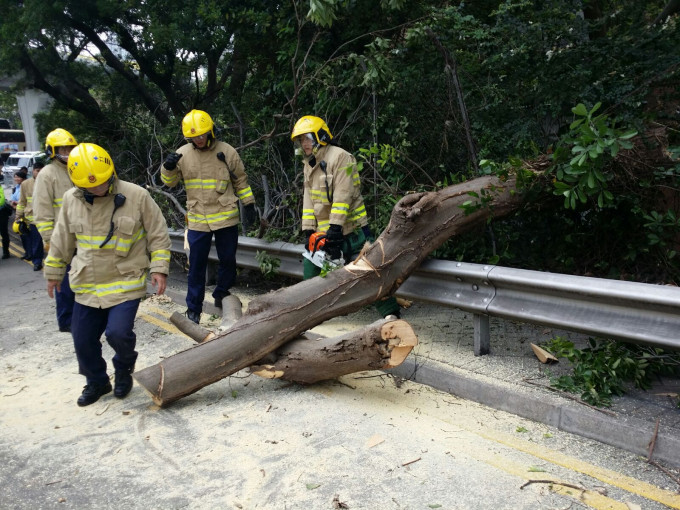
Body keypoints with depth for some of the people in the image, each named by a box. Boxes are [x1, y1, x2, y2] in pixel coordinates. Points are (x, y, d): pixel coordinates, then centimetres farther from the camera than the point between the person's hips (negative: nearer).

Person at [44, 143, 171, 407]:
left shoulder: (137, 196, -12)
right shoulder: (71, 199, 0)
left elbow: (158, 235, -4)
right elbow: (61, 241, 12)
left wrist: (159, 268, -10)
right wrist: (53, 272, 19)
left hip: (126, 283, -4)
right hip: (87, 285, 5)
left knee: (118, 332, -17)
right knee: (83, 339, 8)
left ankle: (124, 368, 18)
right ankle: (96, 382, 35)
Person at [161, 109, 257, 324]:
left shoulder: (227, 151, -3)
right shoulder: (183, 153, 1)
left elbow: (241, 181, 6)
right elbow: (169, 182, 6)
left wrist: (249, 205, 4)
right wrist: (168, 167, -15)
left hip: (226, 217, 0)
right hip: (197, 220, 1)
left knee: (228, 260, 11)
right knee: (196, 265, 3)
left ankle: (221, 295, 34)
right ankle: (193, 307, 14)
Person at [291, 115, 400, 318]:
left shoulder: (340, 157, -13)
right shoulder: (309, 165, 13)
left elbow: (343, 194, -21)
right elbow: (309, 199, 10)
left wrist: (335, 227, -24)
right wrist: (308, 230, 2)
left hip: (351, 229, -8)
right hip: (325, 231, 8)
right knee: (311, 268, 10)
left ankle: (391, 314, -2)